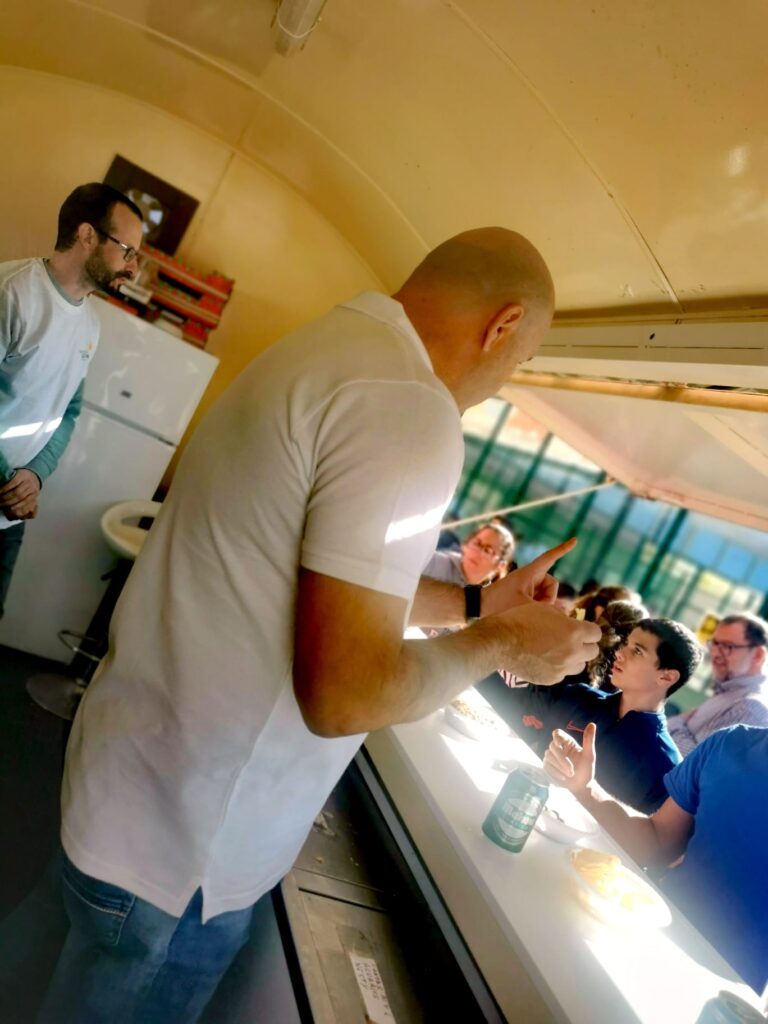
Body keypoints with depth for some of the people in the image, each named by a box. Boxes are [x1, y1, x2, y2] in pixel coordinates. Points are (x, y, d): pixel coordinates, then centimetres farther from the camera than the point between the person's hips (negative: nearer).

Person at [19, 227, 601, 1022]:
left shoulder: (326, 348, 6)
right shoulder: (407, 406, -27)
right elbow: (346, 692, -27)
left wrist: (473, 603, 13)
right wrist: (499, 643, -11)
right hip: (180, 846, -8)